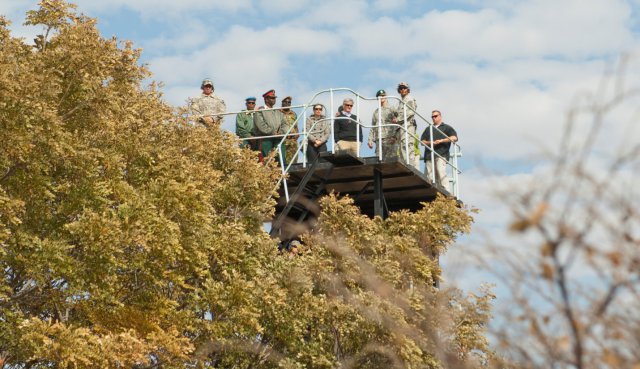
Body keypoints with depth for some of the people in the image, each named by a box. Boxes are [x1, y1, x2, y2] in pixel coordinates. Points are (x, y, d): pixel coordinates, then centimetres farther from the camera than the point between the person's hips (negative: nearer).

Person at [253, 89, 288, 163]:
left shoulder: (278, 112, 24)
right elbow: (261, 126, -10)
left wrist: (281, 131, -5)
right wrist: (272, 132, -15)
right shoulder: (259, 111, 2)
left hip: (278, 140, 6)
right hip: (265, 140, -6)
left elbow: (284, 124, 16)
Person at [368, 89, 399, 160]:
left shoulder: (392, 109, 8)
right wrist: (370, 139, 12)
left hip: (390, 139, -5)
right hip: (379, 139, 5)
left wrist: (394, 136, -14)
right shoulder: (376, 112, 24)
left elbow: (397, 124, -2)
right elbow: (372, 127, 23)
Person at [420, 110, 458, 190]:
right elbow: (422, 141, 22)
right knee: (431, 176, -5)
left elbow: (454, 138, 1)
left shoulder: (446, 127, 15)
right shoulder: (428, 129, 28)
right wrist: (429, 143, -1)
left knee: (441, 173, -20)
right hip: (429, 155, 5)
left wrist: (442, 140, -9)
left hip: (441, 154, -5)